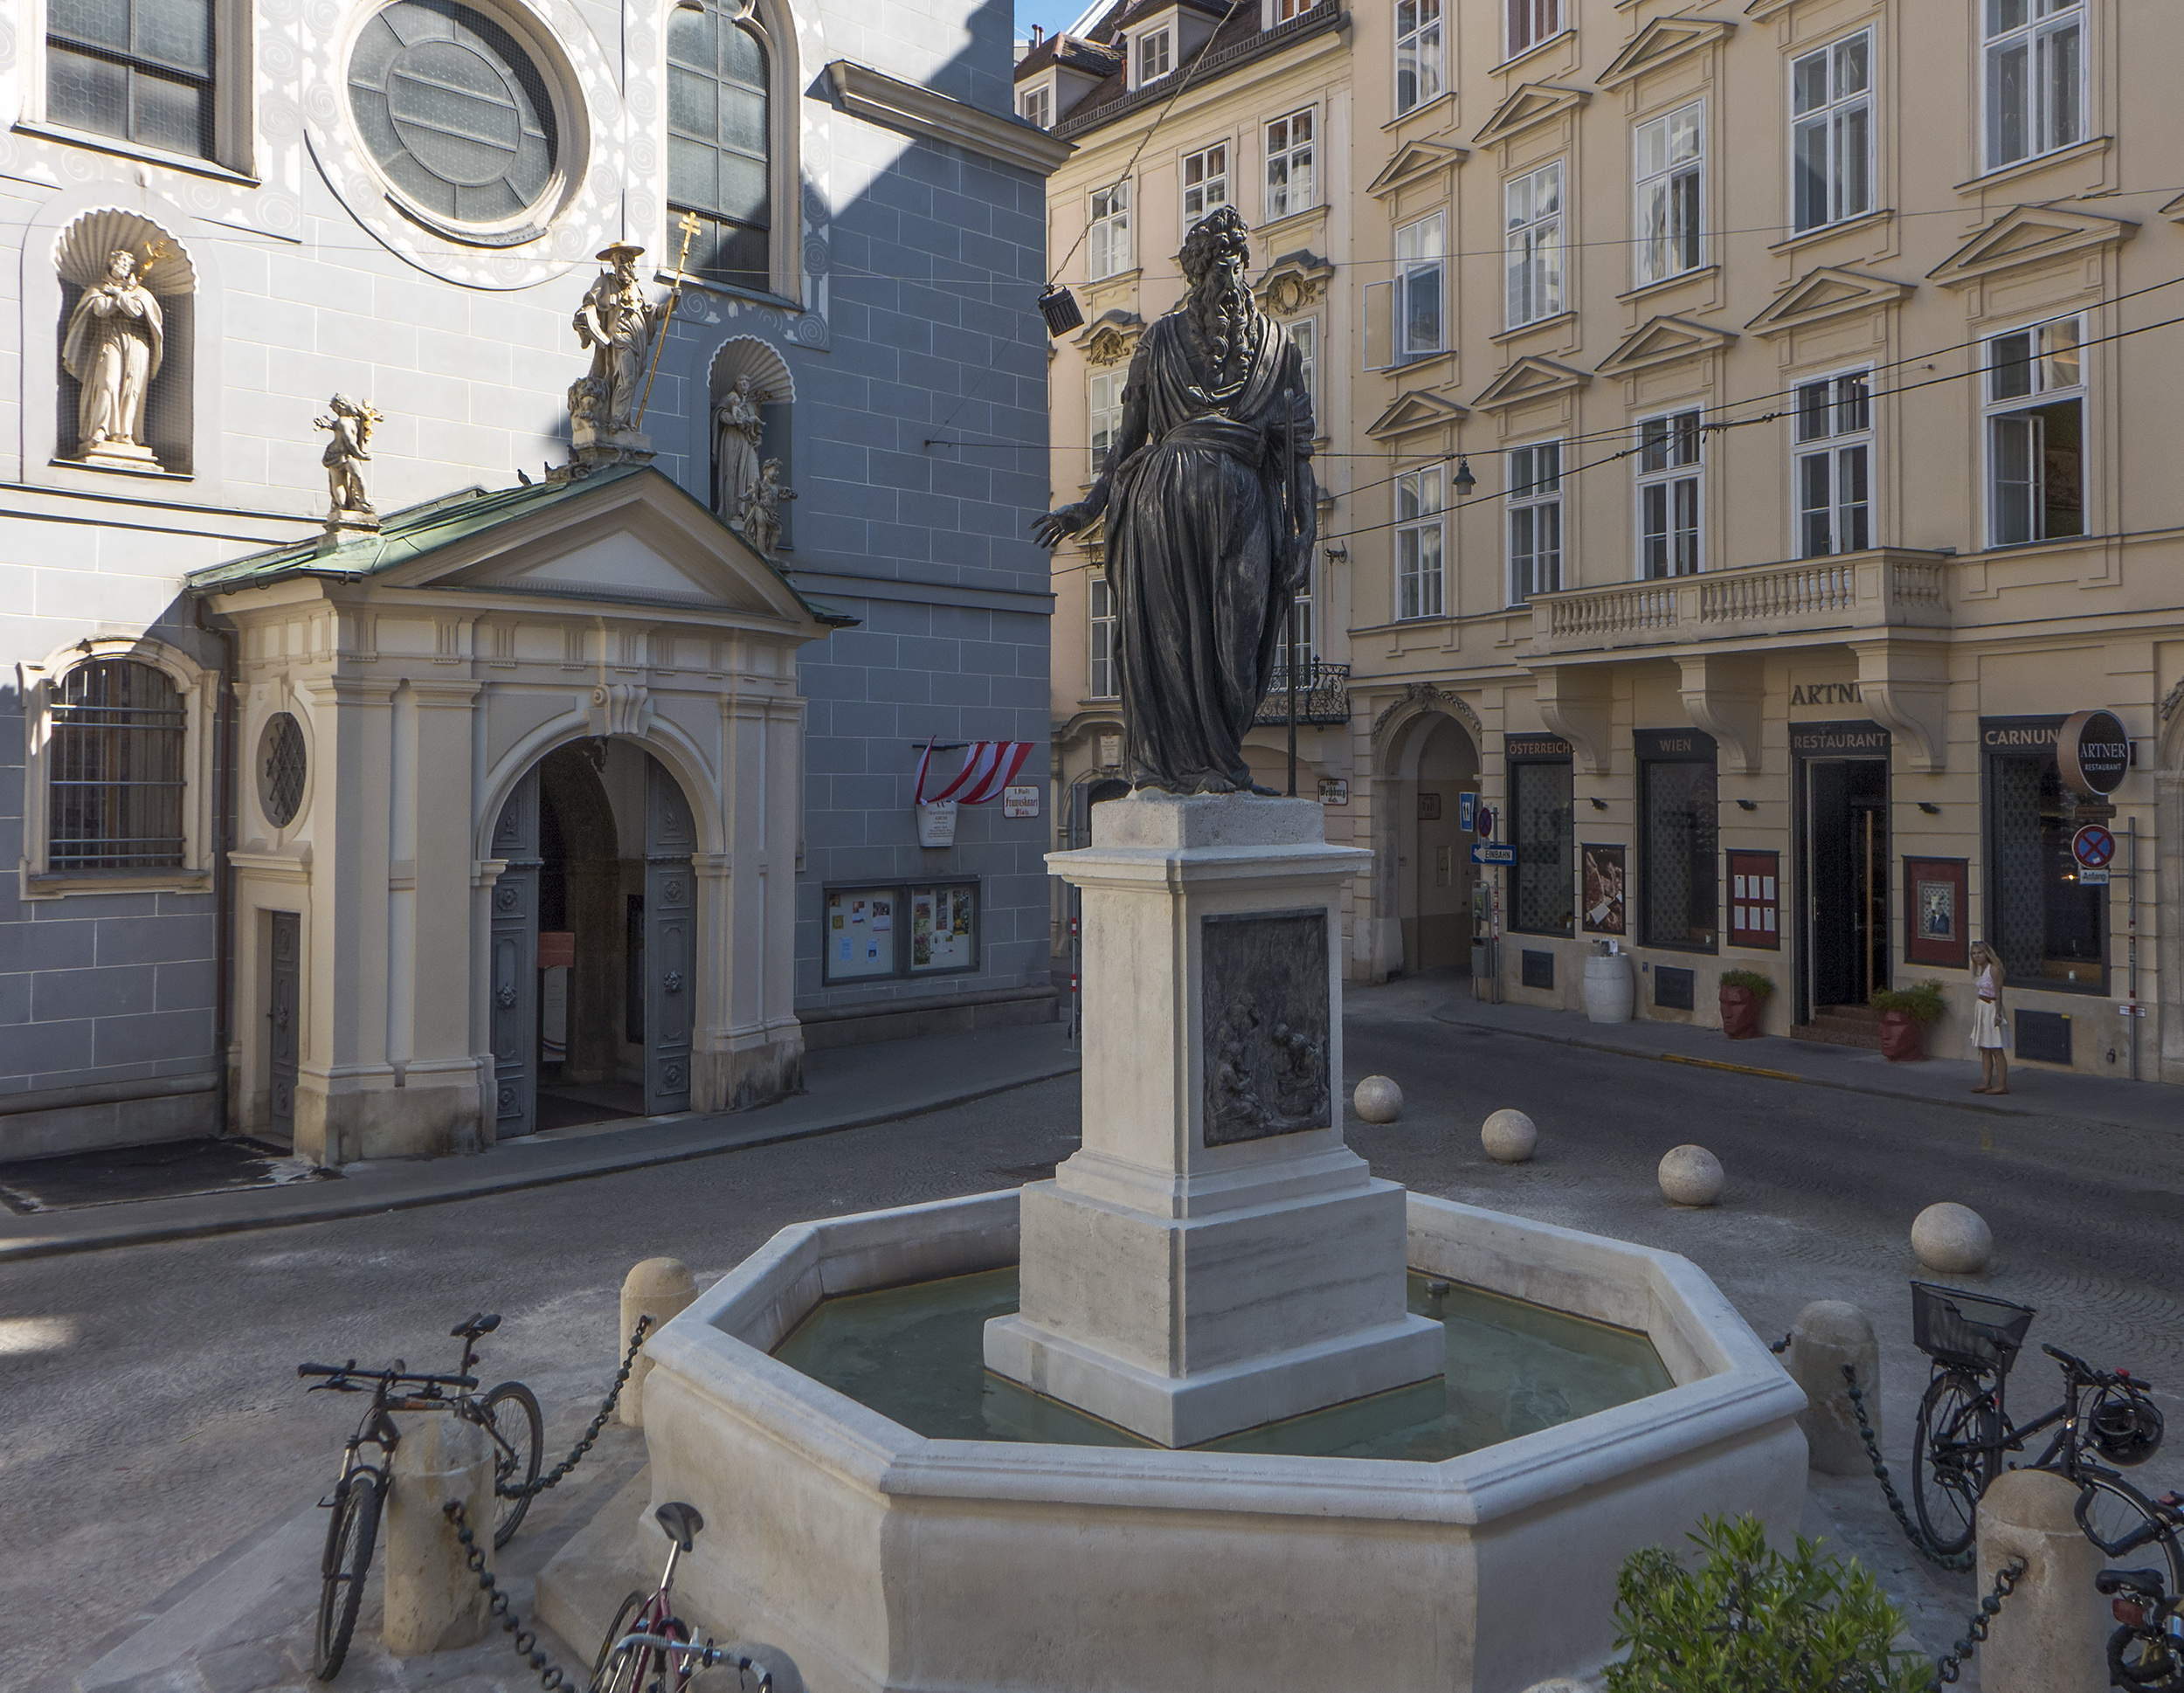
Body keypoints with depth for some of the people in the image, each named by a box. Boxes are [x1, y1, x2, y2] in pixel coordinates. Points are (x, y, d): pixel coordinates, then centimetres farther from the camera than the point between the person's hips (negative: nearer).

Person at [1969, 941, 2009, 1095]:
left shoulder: (1994, 969, -15)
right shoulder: (1979, 969, 10)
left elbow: (1998, 994, -16)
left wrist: (1998, 1015, -19)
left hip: (1991, 1008, -9)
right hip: (1981, 1008, 9)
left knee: (1996, 1050, -5)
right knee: (1984, 1049, 10)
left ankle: (2002, 1085, -1)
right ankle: (1986, 1083, 14)